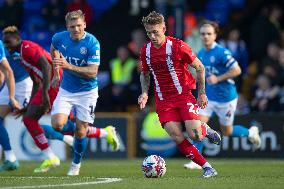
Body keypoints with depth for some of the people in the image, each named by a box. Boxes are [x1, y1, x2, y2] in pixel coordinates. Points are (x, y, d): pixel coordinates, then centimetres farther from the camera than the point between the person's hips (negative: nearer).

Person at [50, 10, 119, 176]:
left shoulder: (92, 43, -20)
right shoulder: (59, 38, -7)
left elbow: (93, 72, -26)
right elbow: (53, 49, 20)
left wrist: (69, 66, -36)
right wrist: (57, 72, 18)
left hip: (87, 91, -3)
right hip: (66, 89, 3)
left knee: (81, 131, 0)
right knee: (58, 124, -16)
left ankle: (76, 164, 25)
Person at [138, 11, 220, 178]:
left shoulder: (178, 46, -13)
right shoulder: (145, 51, 2)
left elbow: (200, 67, -5)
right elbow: (145, 74, 20)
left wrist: (202, 93, -5)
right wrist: (144, 93, 3)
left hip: (183, 95, -4)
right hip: (163, 100, 4)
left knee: (195, 135, -17)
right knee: (178, 139, -12)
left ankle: (206, 129, 20)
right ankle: (207, 167, -2)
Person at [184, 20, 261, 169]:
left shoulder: (222, 52, -19)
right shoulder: (201, 54, 4)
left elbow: (237, 70, -21)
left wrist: (218, 78, -24)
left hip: (226, 98, -6)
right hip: (208, 97, 6)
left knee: (227, 132, 9)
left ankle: (251, 133, 37)